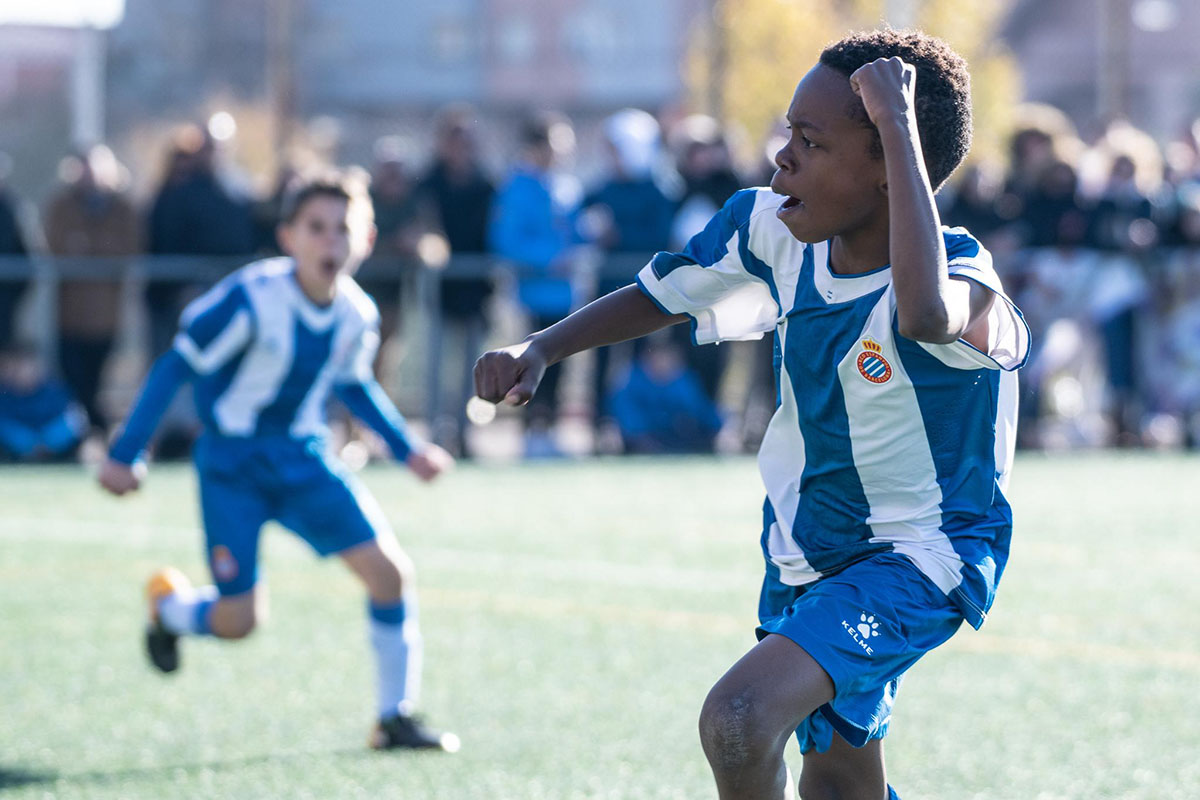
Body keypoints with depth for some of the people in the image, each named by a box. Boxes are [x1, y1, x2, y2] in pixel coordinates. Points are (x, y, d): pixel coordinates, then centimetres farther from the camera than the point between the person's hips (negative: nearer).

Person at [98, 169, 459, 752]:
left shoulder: (358, 315, -5)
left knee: (388, 568, -11)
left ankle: (396, 718, 2)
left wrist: (407, 449, 13)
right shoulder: (252, 298, -23)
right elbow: (177, 365, -14)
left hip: (304, 459, 5)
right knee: (237, 621, -8)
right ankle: (167, 606, 29)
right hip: (233, 463, -5)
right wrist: (126, 454, -13)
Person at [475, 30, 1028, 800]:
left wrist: (898, 127, -51)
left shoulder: (966, 286, -30)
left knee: (738, 722, -28)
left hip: (916, 564, -7)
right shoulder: (774, 230, -10)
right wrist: (538, 350, -8)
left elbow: (925, 316, -57)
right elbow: (658, 297, 8)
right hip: (806, 553, 8)